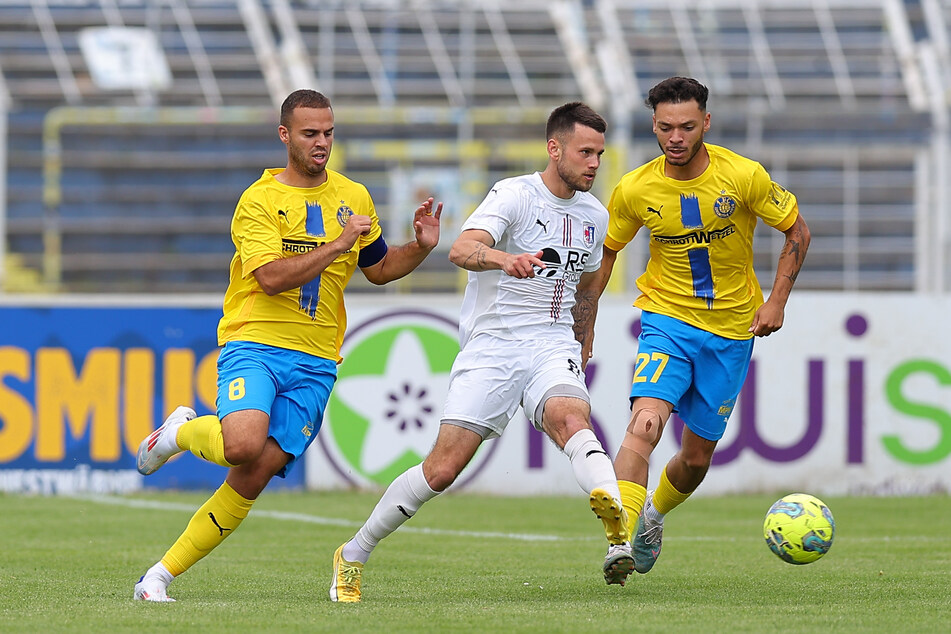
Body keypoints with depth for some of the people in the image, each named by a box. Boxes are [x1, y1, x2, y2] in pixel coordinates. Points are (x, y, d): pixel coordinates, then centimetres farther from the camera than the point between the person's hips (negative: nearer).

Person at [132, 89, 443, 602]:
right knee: (243, 445, -31)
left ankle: (161, 575, 1)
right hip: (255, 343, -4)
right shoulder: (259, 200, -4)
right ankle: (182, 433, 5)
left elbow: (378, 268, 27)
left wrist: (421, 247, 9)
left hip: (315, 359, 4)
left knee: (253, 477, -8)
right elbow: (272, 277, -16)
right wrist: (337, 244, -18)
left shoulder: (353, 198, 14)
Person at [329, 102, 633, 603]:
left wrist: (580, 349, 36)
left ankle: (620, 531, -55)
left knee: (570, 419, -30)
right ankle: (353, 554, 10)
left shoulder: (595, 215, 13)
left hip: (553, 347, 3)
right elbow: (461, 249, -26)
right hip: (491, 347, -3)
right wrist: (504, 259, -46)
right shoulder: (515, 195, -8)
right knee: (443, 468, -8)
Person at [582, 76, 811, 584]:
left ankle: (652, 515, 41)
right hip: (667, 318, -1)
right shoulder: (635, 190, -10)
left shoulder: (743, 176, -14)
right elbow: (605, 252, 8)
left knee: (696, 457, 9)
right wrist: (584, 328, 5)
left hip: (731, 331, 1)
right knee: (645, 424, -26)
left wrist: (777, 301, -7)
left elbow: (797, 230, 1)